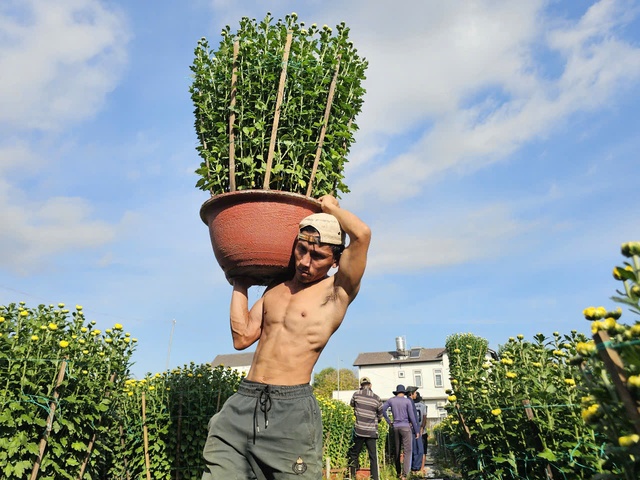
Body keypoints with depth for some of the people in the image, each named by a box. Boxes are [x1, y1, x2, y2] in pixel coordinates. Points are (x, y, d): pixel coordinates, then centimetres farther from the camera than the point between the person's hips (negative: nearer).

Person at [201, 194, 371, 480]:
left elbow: (362, 234, -17)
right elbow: (242, 337, 9)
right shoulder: (275, 288, 16)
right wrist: (240, 283, 14)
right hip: (243, 403, 5)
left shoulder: (336, 291, -3)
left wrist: (331, 207, 1)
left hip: (292, 409, -5)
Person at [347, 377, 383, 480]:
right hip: (372, 431, 0)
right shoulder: (377, 399, -2)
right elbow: (380, 416, 8)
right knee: (373, 456, 7)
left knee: (354, 453, 13)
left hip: (359, 430, 0)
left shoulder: (356, 395, -3)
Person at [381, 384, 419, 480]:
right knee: (407, 451, -3)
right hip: (406, 427, -3)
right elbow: (412, 417, -6)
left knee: (397, 451, 14)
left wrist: (389, 421, 4)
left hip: (395, 427, 4)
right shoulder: (407, 401, -4)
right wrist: (416, 431, 2)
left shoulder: (391, 400, 4)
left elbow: (382, 409, -4)